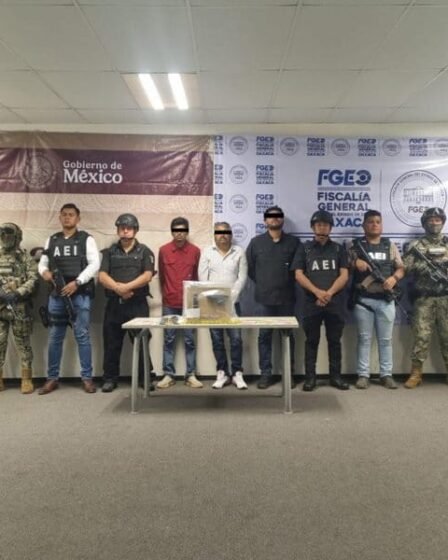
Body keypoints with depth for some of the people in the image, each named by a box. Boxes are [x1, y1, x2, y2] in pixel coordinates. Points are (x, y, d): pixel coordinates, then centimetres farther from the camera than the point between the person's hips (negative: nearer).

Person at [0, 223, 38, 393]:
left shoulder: (25, 258, 3)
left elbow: (33, 280, -6)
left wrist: (17, 293, -18)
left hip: (19, 308, -3)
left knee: (23, 344, 3)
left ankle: (26, 379, 10)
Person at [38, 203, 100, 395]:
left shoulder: (86, 239, 2)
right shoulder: (51, 240, 14)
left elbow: (94, 264, -8)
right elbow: (42, 262, 14)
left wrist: (77, 282, -17)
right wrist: (44, 272, -10)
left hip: (80, 295, -3)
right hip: (57, 295, 4)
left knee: (82, 336, -1)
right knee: (54, 337, 8)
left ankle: (87, 378, 7)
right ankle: (52, 378, 17)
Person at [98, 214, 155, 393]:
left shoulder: (144, 251, 5)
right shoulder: (110, 251, 11)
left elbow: (147, 276, -8)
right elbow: (102, 276, 0)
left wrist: (127, 286, -18)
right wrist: (118, 288, -17)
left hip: (138, 304, -2)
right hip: (114, 303, 2)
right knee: (111, 343, 7)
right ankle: (110, 379, 18)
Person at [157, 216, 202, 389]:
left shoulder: (195, 251, 0)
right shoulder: (163, 250, 1)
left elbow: (196, 276, 8)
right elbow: (161, 276, 11)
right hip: (169, 303, 1)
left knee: (189, 340, 4)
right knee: (168, 340, 6)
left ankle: (191, 375, 11)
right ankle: (168, 375, 14)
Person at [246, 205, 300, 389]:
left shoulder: (293, 242, 5)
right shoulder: (256, 242, 5)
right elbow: (249, 266, 8)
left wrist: (288, 281, 3)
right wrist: (261, 283, 7)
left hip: (286, 298, 0)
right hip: (264, 298, 0)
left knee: (287, 335, 8)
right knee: (264, 336, 4)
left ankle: (289, 373, 18)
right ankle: (265, 373, 12)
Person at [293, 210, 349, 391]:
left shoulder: (339, 249, 10)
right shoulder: (304, 248, 7)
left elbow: (344, 275, 2)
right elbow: (298, 275, -2)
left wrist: (329, 293, -14)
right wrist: (318, 292, -14)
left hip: (335, 302, 1)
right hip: (311, 302, -1)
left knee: (335, 340, 7)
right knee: (311, 341, 4)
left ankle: (336, 376, 16)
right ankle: (310, 377, 11)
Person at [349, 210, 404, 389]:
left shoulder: (390, 246, 11)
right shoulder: (356, 246, 4)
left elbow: (401, 268, 9)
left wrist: (394, 278, -11)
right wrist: (355, 262, -19)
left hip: (386, 300, 2)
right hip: (363, 300, -2)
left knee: (385, 339, 7)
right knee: (364, 338, 3)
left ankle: (386, 374, 16)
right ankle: (363, 375, 10)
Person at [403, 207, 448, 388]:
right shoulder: (416, 246, 6)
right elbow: (404, 268, -3)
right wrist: (425, 264, -14)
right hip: (424, 298, -2)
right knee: (421, 335, -3)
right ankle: (416, 373, 3)